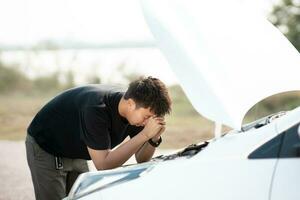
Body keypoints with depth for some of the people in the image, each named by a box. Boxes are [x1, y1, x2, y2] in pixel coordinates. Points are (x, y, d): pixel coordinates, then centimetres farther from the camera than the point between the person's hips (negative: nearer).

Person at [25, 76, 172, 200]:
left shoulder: (136, 110, -16)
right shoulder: (97, 109, -39)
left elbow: (141, 160, -7)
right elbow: (103, 165, -40)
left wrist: (154, 139, -29)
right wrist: (145, 134, -42)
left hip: (76, 154, 7)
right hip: (44, 148, -7)